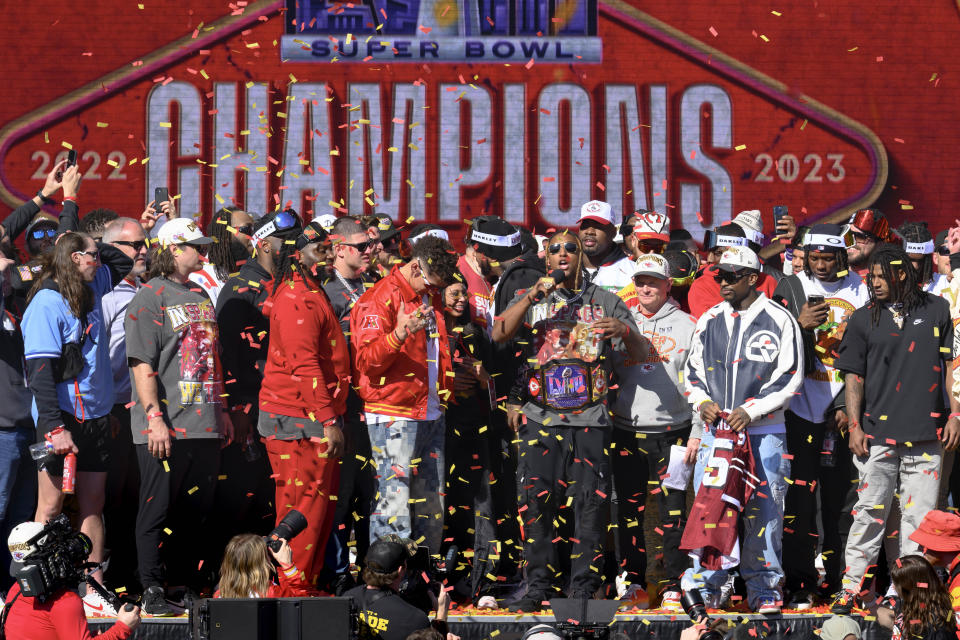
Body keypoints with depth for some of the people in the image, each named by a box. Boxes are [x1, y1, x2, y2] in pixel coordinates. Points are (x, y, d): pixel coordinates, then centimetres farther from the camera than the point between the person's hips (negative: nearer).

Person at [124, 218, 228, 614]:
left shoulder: (201, 297, 18)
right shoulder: (149, 299, -6)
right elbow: (142, 364, -12)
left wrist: (220, 410, 21)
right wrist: (154, 417, -19)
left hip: (204, 425, 7)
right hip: (165, 427, -7)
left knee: (199, 507, 9)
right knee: (158, 507, -3)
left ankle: (186, 583, 18)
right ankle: (152, 592, 0)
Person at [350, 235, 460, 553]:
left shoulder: (431, 298, 16)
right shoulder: (380, 299, -8)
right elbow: (367, 360, -17)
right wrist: (398, 334, -32)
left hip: (431, 415, 8)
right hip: (394, 416, -8)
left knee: (431, 504, 10)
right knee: (394, 505, -12)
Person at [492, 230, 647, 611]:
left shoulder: (605, 302, 11)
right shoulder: (529, 300, 13)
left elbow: (641, 354, 6)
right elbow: (499, 334, -6)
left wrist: (624, 331, -16)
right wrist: (532, 298, -16)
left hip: (590, 419, 0)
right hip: (541, 418, 0)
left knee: (590, 504, -4)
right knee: (536, 504, -3)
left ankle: (582, 588, 1)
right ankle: (537, 587, 4)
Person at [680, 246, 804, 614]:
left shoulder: (779, 321, -1)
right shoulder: (709, 321, 12)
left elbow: (790, 378, -4)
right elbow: (693, 369, 19)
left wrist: (751, 410, -12)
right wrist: (702, 401, -1)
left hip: (764, 433, -3)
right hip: (717, 430, 3)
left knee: (763, 511, 0)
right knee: (708, 505, -1)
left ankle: (764, 588, 8)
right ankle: (708, 585, 6)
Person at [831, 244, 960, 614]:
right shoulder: (864, 319, 6)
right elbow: (853, 376, 6)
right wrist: (854, 426, -1)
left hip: (926, 432, 1)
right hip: (877, 431, -1)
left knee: (919, 514, 2)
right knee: (870, 512, -2)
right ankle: (851, 588, 2)